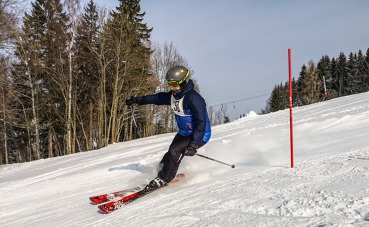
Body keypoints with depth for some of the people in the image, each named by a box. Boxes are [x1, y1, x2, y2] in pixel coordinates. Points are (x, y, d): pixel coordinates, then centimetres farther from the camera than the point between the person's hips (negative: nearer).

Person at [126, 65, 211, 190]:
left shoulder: (194, 99, -30)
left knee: (175, 151, -19)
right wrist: (138, 100, 14)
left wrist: (193, 145, -33)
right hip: (184, 133, 8)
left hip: (199, 135, -8)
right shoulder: (173, 95, -4)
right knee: (171, 153, 0)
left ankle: (164, 178, -4)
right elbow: (158, 98, 13)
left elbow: (201, 124, -30)